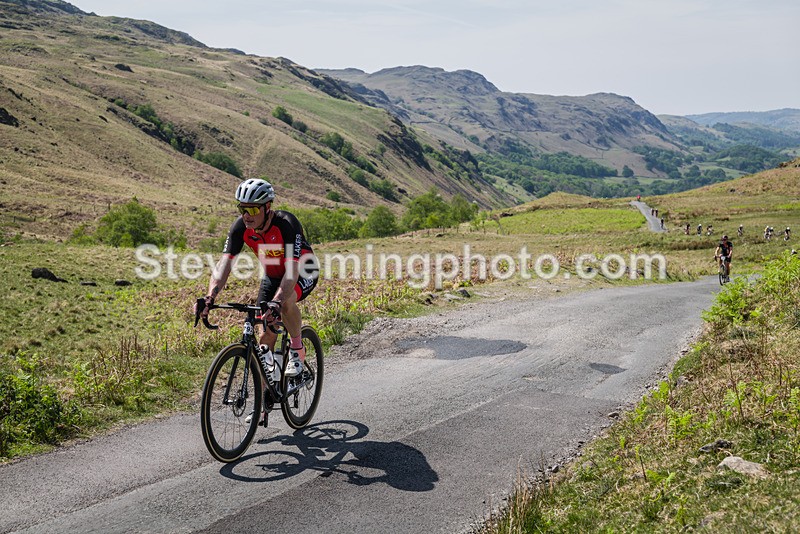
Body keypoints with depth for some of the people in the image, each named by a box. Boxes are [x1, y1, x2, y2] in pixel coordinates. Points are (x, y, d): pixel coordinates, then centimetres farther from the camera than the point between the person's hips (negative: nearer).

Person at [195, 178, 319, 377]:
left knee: (286, 300, -37)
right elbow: (224, 263, -27)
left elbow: (293, 269, -43)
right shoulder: (240, 227, -21)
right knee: (268, 332, -3)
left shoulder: (287, 224, -35)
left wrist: (276, 302, -58)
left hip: (304, 273, -5)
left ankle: (297, 349, -10)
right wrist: (210, 297, -43)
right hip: (272, 276, 5)